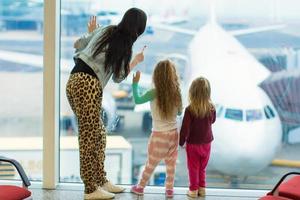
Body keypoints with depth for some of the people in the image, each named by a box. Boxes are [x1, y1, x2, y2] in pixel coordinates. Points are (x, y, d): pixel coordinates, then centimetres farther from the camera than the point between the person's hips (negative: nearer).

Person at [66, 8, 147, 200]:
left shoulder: (104, 30, 15)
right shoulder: (124, 46, -1)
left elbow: (77, 44, 20)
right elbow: (118, 77, 7)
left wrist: (91, 32, 38)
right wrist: (135, 61, 22)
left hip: (75, 81, 8)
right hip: (88, 84, -8)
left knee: (99, 134, 15)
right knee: (89, 137, -6)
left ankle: (101, 181, 22)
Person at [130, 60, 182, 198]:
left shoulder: (155, 93, -15)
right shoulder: (176, 93, -3)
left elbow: (137, 100, -12)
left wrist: (135, 83, -6)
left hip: (159, 135, -3)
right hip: (173, 133, 3)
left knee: (151, 163, 9)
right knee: (171, 163, 12)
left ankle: (140, 187, 21)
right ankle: (169, 189, 17)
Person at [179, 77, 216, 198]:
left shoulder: (190, 110, -23)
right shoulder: (211, 108, -12)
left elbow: (185, 128, -17)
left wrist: (181, 142, -4)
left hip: (193, 144, -3)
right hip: (206, 143, 3)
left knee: (193, 168, 13)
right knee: (202, 168, 21)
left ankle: (193, 190, 21)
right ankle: (202, 188, 29)